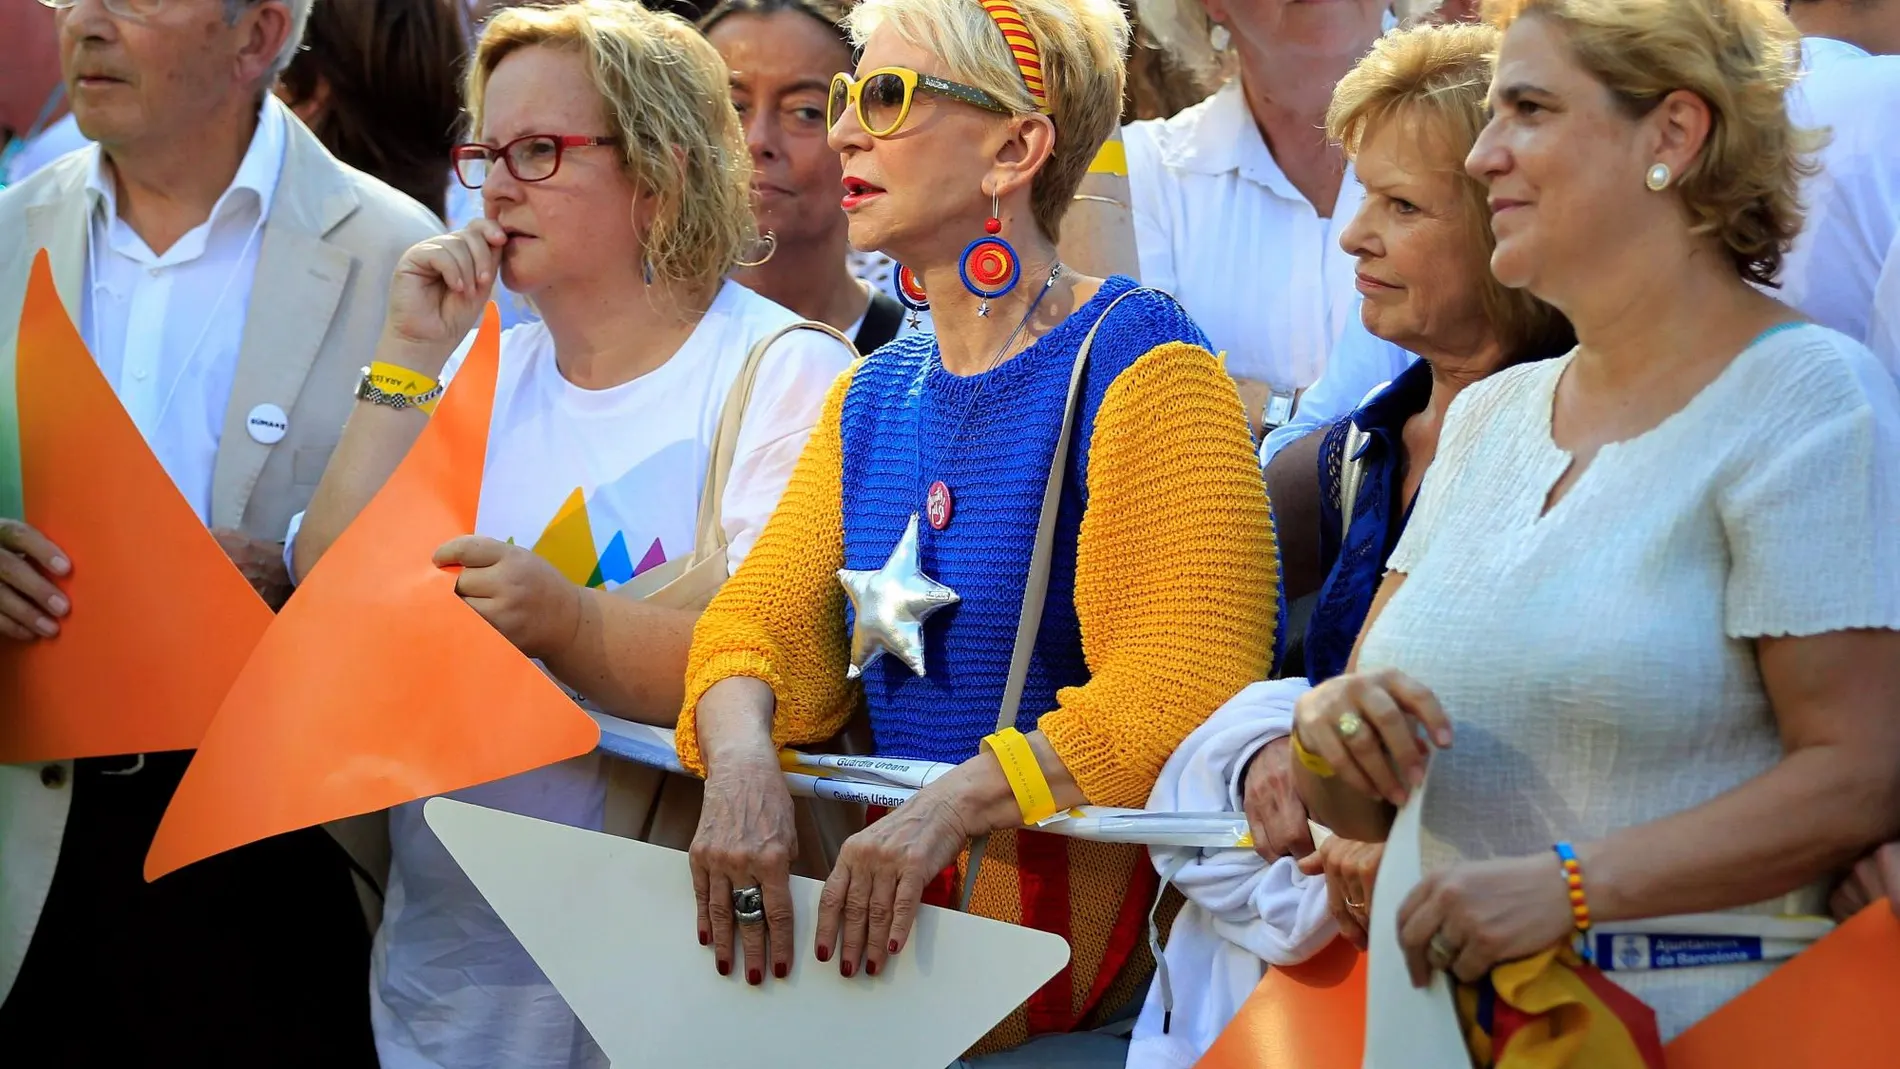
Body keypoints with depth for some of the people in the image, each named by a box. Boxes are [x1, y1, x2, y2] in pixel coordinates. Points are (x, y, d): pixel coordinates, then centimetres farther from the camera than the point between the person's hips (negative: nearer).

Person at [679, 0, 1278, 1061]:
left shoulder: (1137, 360, -9)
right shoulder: (875, 394, 15)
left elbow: (1186, 684, -21)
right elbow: (764, 622, 5)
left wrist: (955, 801, -33)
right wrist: (740, 758, -18)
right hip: (900, 905, 6)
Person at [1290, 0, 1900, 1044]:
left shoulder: (1805, 398, -6)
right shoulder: (1487, 417, 14)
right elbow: (1357, 809, 14)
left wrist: (1570, 884, -21)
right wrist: (1329, 734, -8)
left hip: (1692, 1033, -6)